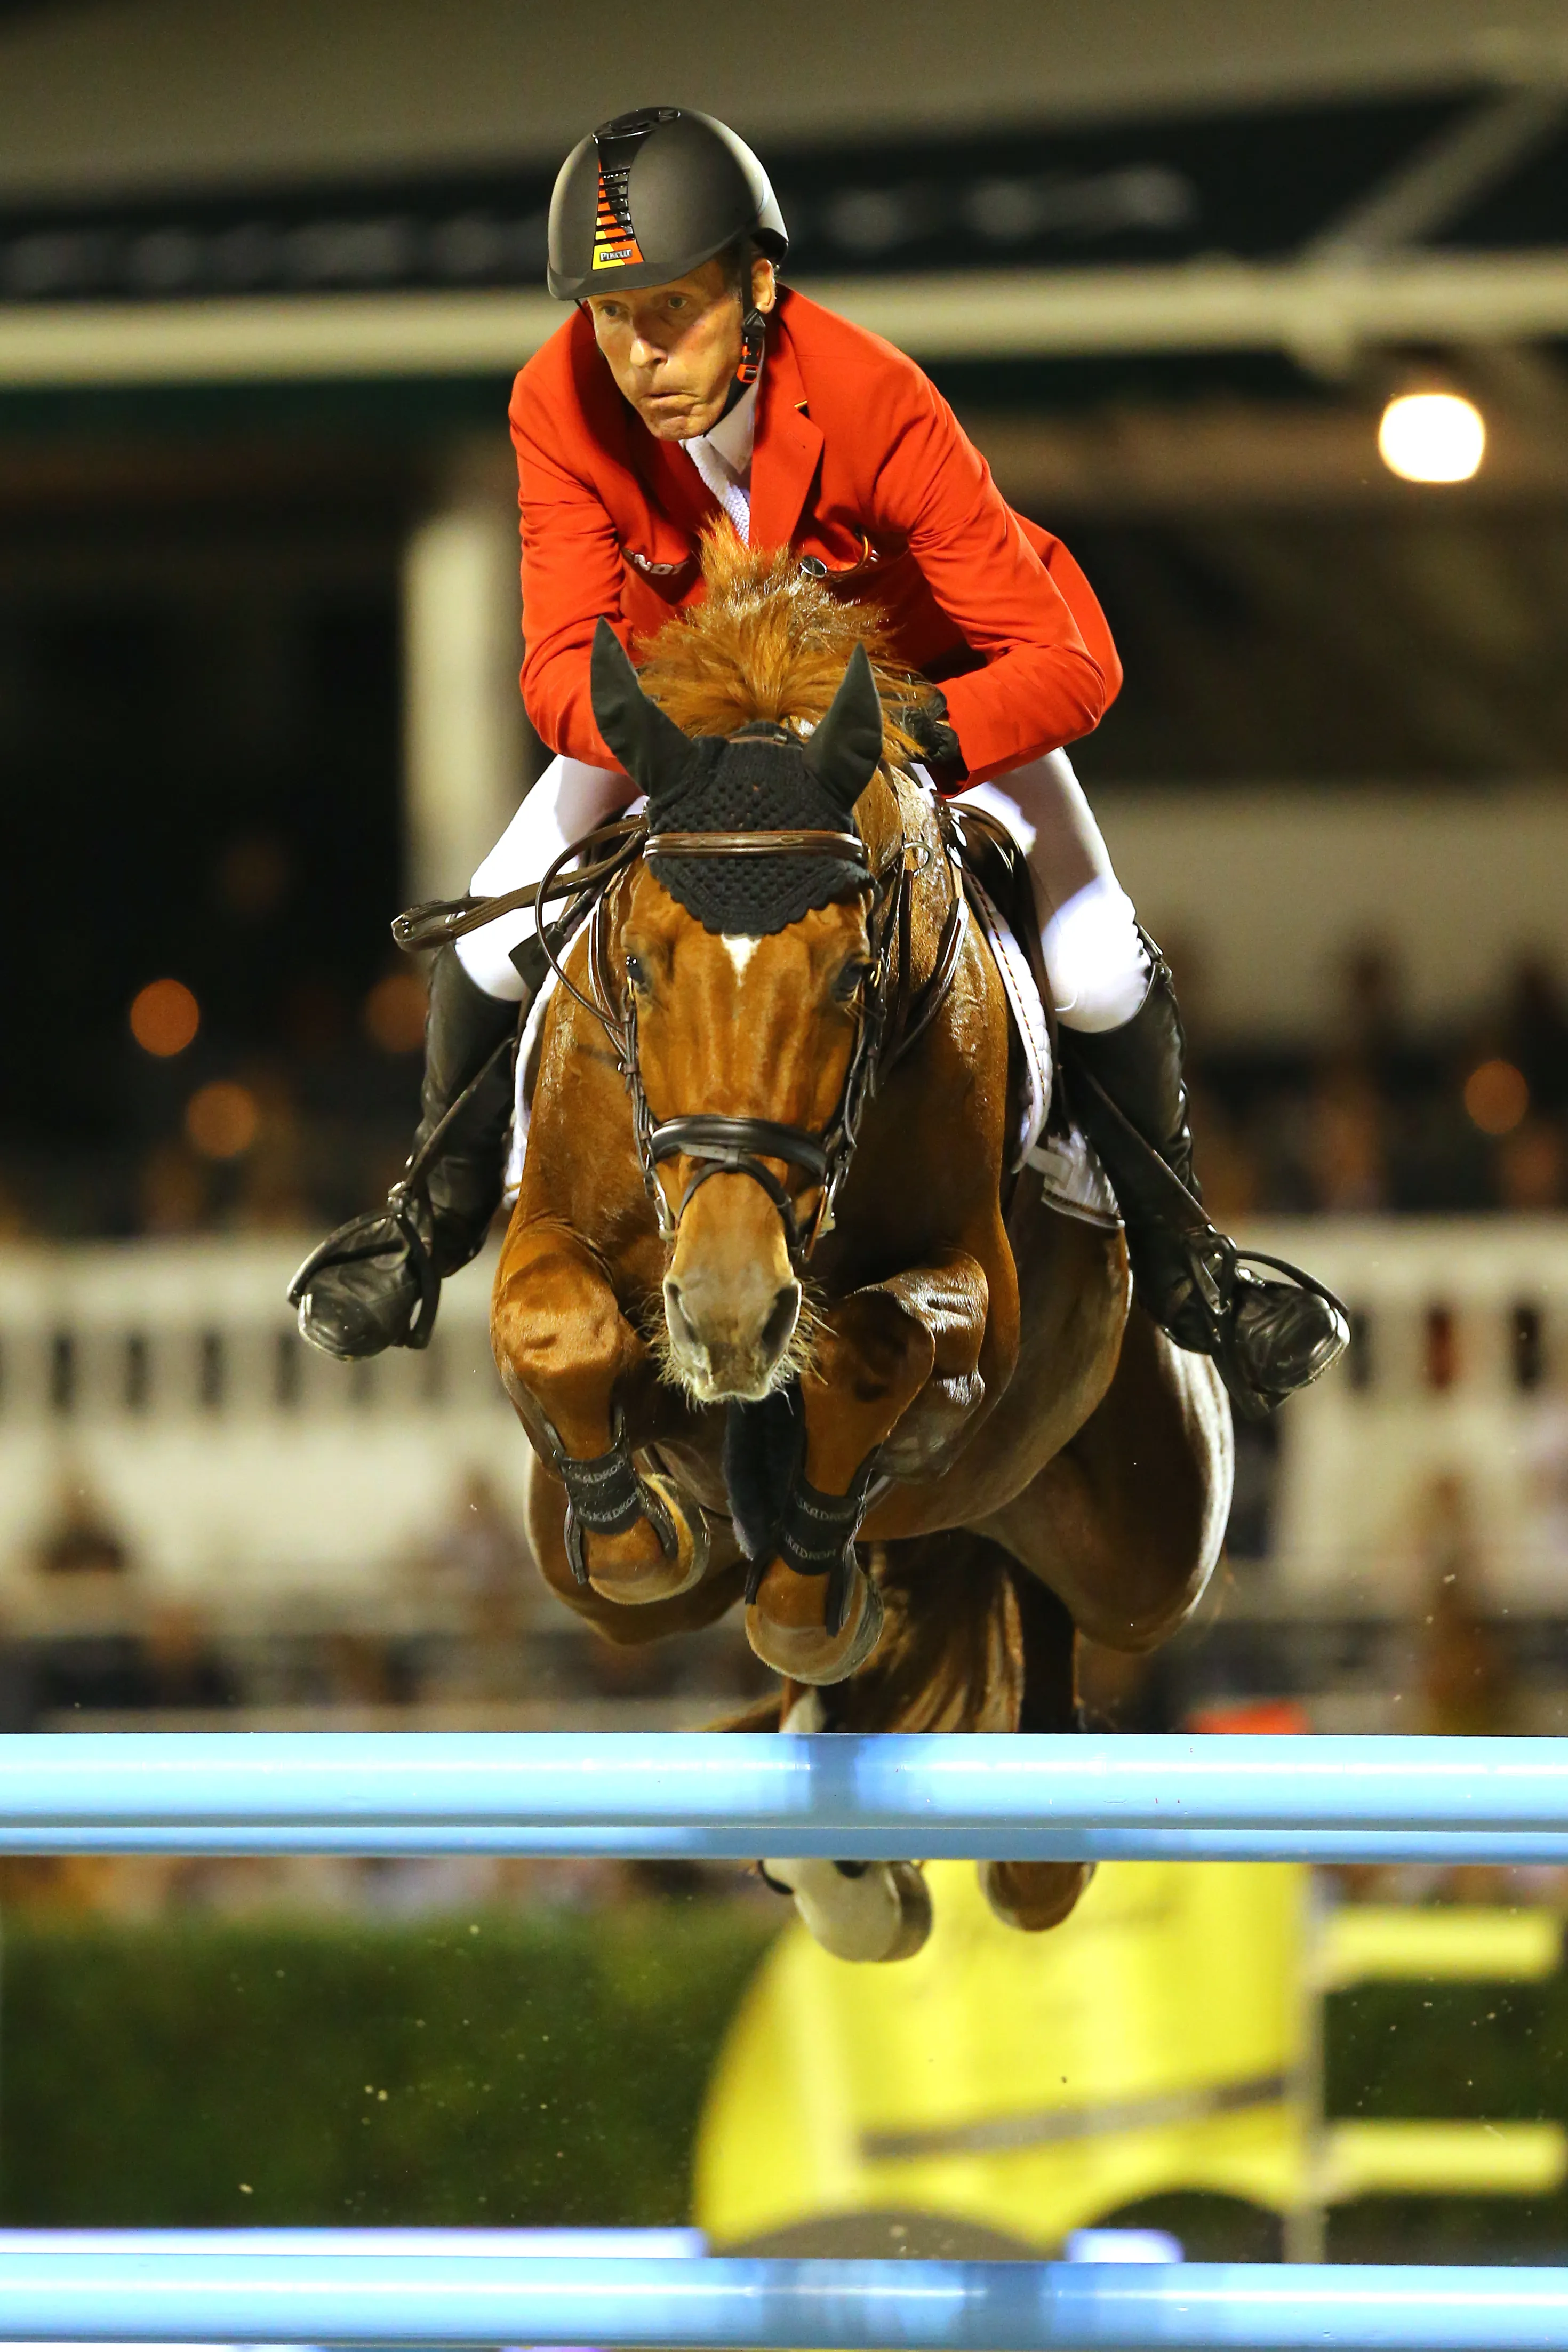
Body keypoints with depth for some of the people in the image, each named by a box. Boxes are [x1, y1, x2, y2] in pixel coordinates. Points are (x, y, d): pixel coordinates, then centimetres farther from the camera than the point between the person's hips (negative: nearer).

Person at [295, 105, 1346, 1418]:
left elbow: (1070, 664, -37)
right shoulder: (561, 409, -29)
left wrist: (917, 741, -56)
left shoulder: (872, 401, -38)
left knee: (1099, 975, -19)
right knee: (494, 947, -12)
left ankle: (1174, 1248, 10)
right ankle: (436, 1207, 20)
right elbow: (562, 665, -27)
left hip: (924, 681, -2)